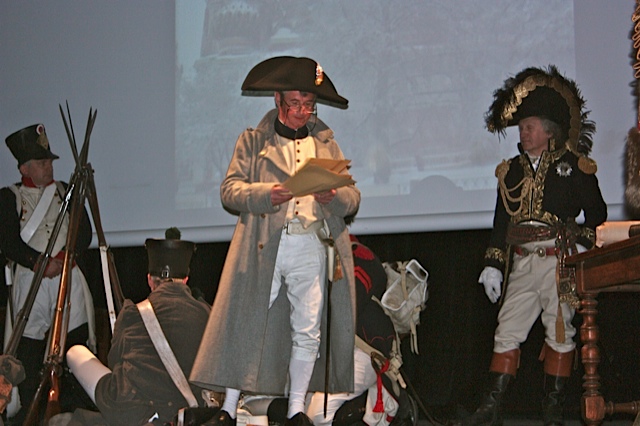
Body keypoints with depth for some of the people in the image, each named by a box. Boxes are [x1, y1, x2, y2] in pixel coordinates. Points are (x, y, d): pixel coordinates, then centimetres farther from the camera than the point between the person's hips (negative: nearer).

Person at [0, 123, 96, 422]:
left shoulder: (66, 192, 17)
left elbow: (84, 233, 7)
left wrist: (60, 259, -9)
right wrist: (40, 262, -13)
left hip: (69, 276, 2)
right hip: (29, 280, -2)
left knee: (78, 340, -6)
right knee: (29, 346, -3)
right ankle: (27, 412, 4)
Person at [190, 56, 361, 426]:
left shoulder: (327, 144, 18)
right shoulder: (253, 141, 12)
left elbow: (353, 198, 11)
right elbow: (230, 190, 1)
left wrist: (333, 196, -12)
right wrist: (265, 194, -18)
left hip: (312, 247, 2)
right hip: (262, 247, -2)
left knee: (308, 330, 2)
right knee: (246, 325, -4)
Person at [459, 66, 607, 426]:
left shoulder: (573, 166, 1)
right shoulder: (512, 170, 13)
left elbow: (597, 213, 5)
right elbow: (502, 221, 15)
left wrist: (583, 246, -6)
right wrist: (493, 265, 10)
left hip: (559, 262, -4)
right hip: (522, 264, 4)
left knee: (560, 332, 2)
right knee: (507, 332, 0)